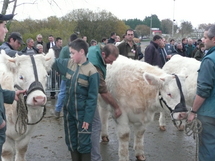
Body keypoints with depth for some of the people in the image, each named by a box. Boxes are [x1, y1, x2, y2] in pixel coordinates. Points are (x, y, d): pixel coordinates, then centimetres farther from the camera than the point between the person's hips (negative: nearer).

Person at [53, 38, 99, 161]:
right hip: (69, 111, 6)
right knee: (71, 142, 17)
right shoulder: (69, 63, 0)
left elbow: (92, 98, -15)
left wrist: (88, 118, -16)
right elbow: (54, 62, 20)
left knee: (83, 144, 5)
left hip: (82, 113, -6)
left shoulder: (91, 71, -16)